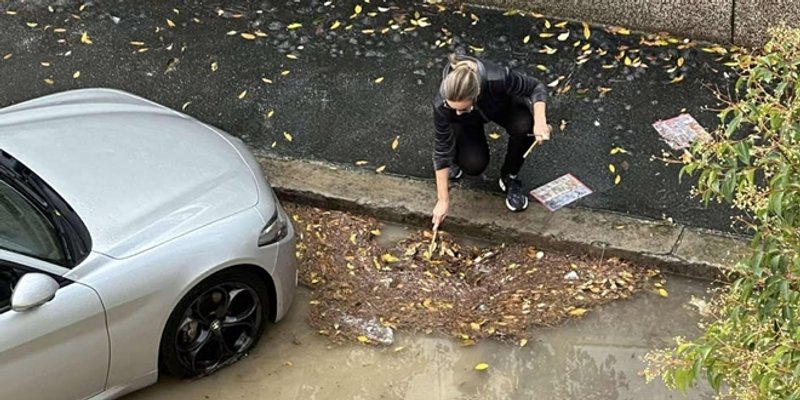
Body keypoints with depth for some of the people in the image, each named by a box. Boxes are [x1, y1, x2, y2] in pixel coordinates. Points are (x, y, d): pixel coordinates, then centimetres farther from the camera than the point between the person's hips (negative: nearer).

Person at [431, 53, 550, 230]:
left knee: (525, 126, -31)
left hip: (502, 105, 1)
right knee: (474, 164, -25)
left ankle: (510, 177, -4)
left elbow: (536, 87, -24)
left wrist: (540, 121, -42)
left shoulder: (498, 78, -43)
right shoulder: (442, 104, -39)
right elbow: (442, 149, -26)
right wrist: (443, 200, -23)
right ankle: (458, 151, 13)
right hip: (468, 123, -1)